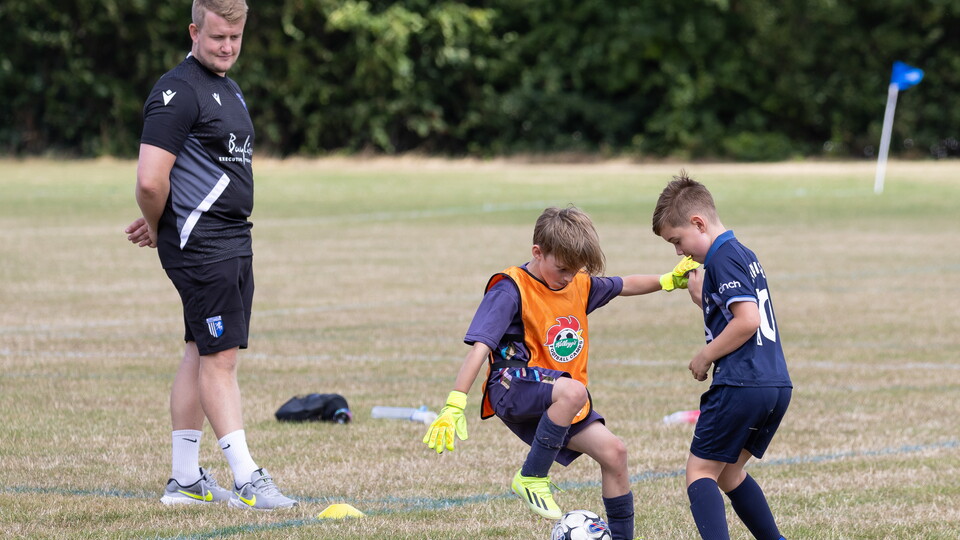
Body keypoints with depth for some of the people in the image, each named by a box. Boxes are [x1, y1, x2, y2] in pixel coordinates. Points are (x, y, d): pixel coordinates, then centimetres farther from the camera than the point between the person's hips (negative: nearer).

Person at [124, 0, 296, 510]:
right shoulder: (178, 92, -15)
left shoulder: (227, 89, 16)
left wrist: (159, 224, 17)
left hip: (234, 239, 9)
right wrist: (157, 229, -3)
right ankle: (247, 480, -9)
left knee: (200, 354, 11)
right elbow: (151, 181, -20)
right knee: (219, 357, -8)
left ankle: (184, 479, 16)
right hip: (200, 243, -9)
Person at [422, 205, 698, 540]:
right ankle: (532, 479, -23)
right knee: (573, 391, -37)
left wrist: (668, 281, 20)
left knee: (613, 451, -1)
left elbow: (623, 286, 30)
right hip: (513, 384, -8)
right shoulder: (511, 290, -15)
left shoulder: (580, 284, 8)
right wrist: (454, 406, -32)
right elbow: (480, 347, -24)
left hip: (558, 401, 8)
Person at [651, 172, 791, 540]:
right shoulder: (744, 254, 19)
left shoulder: (721, 258, -10)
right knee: (729, 472, 21)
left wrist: (705, 357, -10)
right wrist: (701, 296, 16)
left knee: (700, 471, -4)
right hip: (777, 385, 10)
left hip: (741, 385, -10)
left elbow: (748, 319, -20)